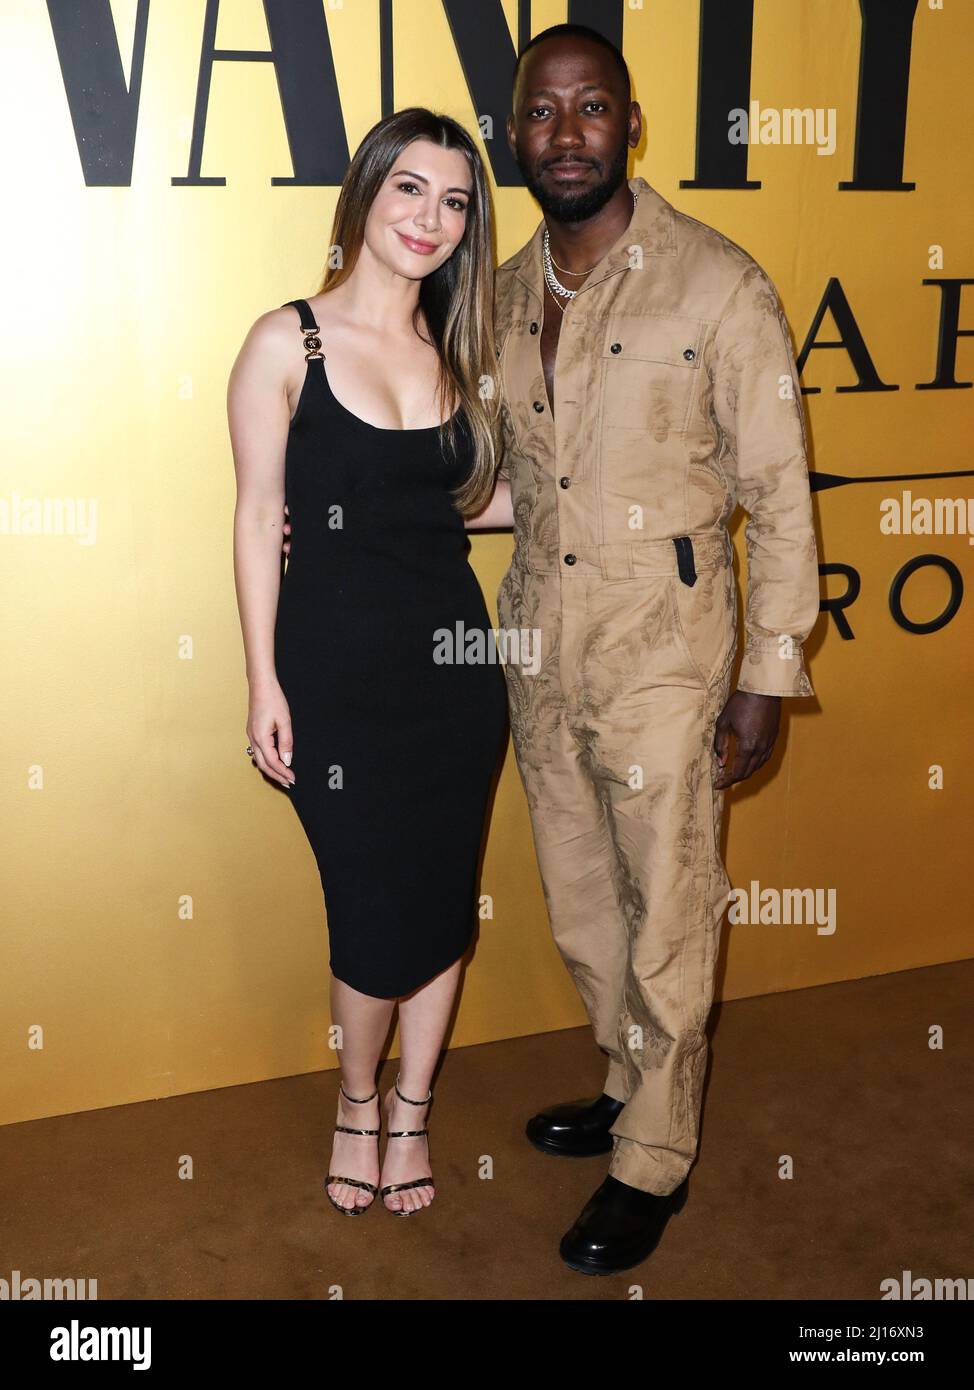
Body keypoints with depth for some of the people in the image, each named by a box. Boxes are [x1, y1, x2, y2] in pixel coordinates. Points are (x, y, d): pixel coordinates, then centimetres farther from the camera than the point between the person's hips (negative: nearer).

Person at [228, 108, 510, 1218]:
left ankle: (410, 1111, 35)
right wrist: (263, 683, -8)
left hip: (452, 662, 4)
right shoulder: (287, 342, -6)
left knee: (444, 901, 11)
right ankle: (355, 1099, 32)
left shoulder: (458, 353, 7)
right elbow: (258, 518, -6)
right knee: (375, 917, 1)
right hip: (335, 669, -4)